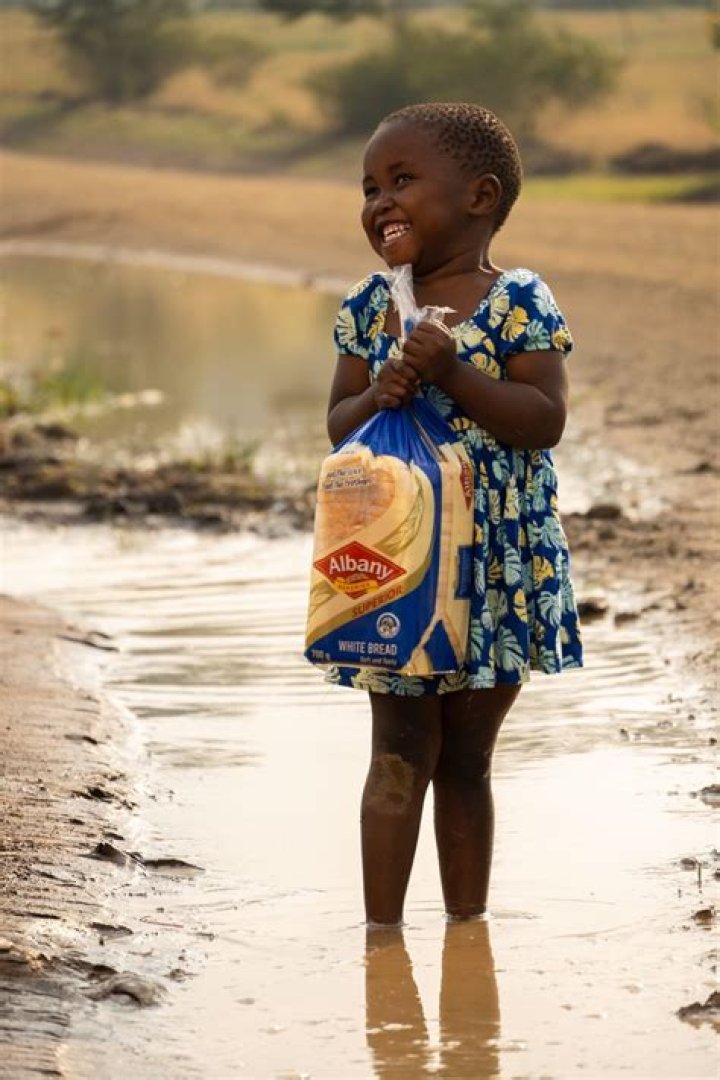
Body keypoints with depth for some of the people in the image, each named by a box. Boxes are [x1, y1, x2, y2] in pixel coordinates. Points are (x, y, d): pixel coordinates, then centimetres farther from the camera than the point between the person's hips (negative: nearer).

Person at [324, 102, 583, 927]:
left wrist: (451, 374, -24)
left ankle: (467, 922, 19)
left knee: (466, 758, 9)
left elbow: (546, 419, -14)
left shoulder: (519, 304, -7)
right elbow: (337, 424, 6)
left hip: (496, 562, -2)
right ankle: (383, 928, 7)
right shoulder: (368, 308, 4)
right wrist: (375, 397, -16)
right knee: (402, 752, 3)